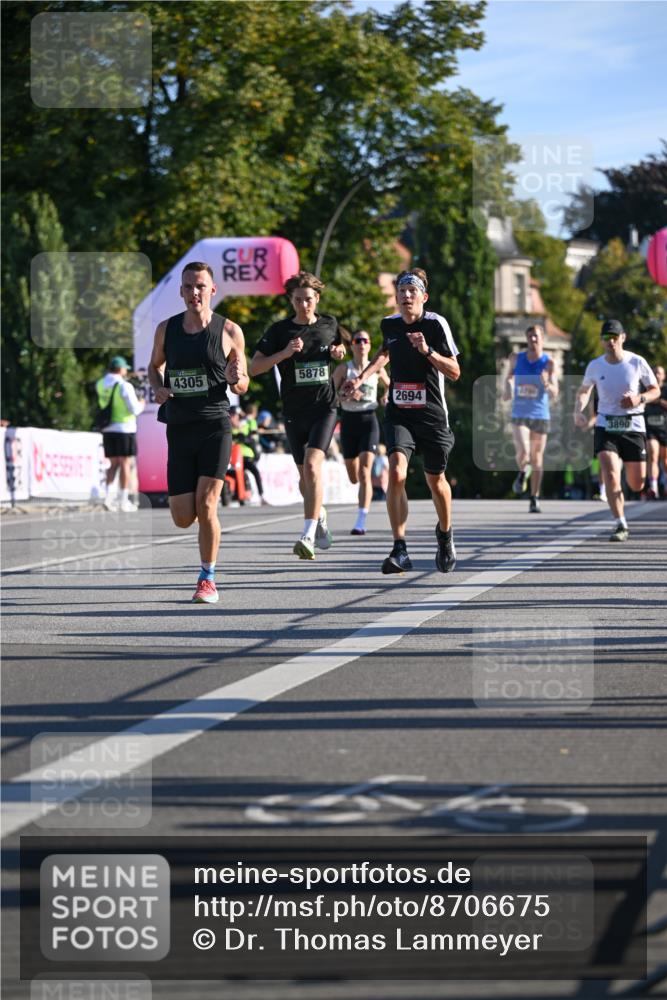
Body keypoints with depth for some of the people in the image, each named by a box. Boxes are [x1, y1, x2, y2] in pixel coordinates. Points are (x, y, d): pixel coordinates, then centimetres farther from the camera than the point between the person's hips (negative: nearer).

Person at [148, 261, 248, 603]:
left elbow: (243, 386, 7)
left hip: (215, 426, -3)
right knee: (183, 518, 0)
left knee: (205, 506, -12)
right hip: (179, 428, 3)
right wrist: (158, 388, 0)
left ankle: (208, 579, 3)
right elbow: (154, 366, 23)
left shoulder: (229, 331, -1)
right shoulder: (166, 329, 6)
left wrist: (235, 379, -17)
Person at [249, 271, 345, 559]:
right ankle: (320, 514, 43)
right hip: (294, 412, 2)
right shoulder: (279, 330, -2)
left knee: (312, 464, -21)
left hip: (325, 408, -1)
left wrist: (340, 353, 2)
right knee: (304, 475, 11)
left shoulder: (330, 325, 4)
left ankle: (308, 536, -26)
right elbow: (254, 367, -5)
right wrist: (284, 353, -19)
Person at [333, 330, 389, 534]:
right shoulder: (343, 369, 2)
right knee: (353, 477, 8)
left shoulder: (377, 370, 4)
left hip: (369, 420, -1)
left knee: (364, 473, -16)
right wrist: (347, 395, -22)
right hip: (349, 421, 1)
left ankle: (361, 522, -19)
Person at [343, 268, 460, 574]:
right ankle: (400, 550, -19)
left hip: (432, 415, -2)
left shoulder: (436, 324, -10)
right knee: (397, 473, -20)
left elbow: (454, 372, -12)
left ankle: (445, 533, 43)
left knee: (435, 481, 12)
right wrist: (361, 378, 19)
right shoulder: (389, 324, 3)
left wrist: (427, 351, -25)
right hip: (399, 413, 2)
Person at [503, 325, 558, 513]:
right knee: (523, 452, -19)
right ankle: (522, 473, 16)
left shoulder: (548, 363, -7)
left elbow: (554, 394, -14)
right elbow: (510, 376, 23)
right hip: (519, 415, 1)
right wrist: (507, 389, 3)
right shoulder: (516, 359, 2)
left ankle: (535, 499, 16)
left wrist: (548, 385, -35)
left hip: (540, 415, -1)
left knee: (537, 459, 4)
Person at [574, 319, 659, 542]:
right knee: (610, 475, -20)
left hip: (633, 426, 0)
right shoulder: (595, 366, -2)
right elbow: (584, 391, 15)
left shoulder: (637, 362, -6)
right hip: (605, 426, 0)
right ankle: (621, 526, -12)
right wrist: (578, 412, -4)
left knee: (637, 485, 5)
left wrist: (640, 398, -16)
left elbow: (655, 390, 5)